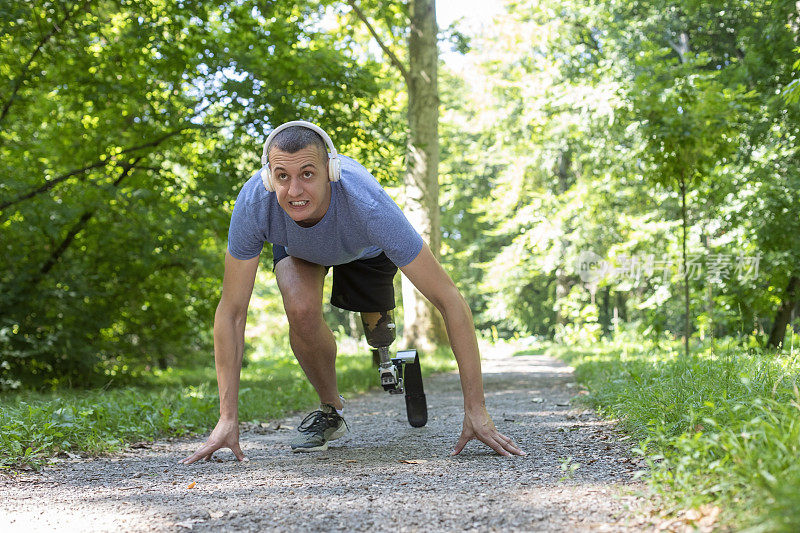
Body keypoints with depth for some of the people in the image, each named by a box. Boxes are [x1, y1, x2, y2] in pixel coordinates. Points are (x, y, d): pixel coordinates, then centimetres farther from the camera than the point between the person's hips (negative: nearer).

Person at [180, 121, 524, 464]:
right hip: (296, 247, 0)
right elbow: (231, 311, -30)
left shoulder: (368, 205, -46)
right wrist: (228, 419, -32)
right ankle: (330, 410, -1)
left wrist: (476, 410, -42)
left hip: (363, 248, 0)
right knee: (301, 311, -27)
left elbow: (449, 300, -41)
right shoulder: (253, 203, -40)